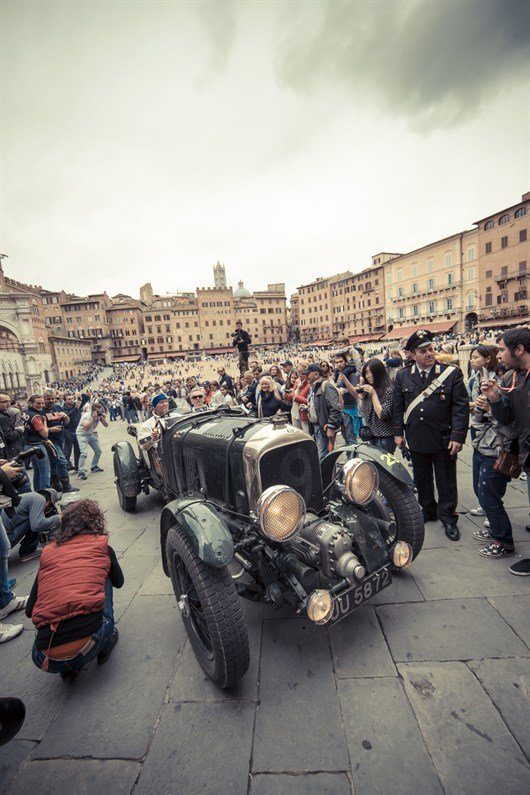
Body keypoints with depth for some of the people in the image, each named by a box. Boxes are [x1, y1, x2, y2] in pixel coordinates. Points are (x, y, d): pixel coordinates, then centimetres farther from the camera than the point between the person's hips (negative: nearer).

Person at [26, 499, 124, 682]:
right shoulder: (101, 546, 8)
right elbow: (118, 582, 26)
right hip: (87, 645, -2)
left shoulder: (48, 552, 13)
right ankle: (107, 638, 25)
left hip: (45, 660, 3)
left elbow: (29, 611, 20)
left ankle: (68, 670, 22)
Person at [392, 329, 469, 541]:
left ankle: (448, 518, 27)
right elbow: (398, 406, 6)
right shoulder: (403, 376, 1)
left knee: (446, 482, 10)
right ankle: (428, 511, 36)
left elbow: (461, 406, -8)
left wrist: (457, 436, -13)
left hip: (443, 440, -3)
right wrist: (398, 432, 3)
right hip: (416, 440, 3)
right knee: (421, 479, 17)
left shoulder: (452, 373, -6)